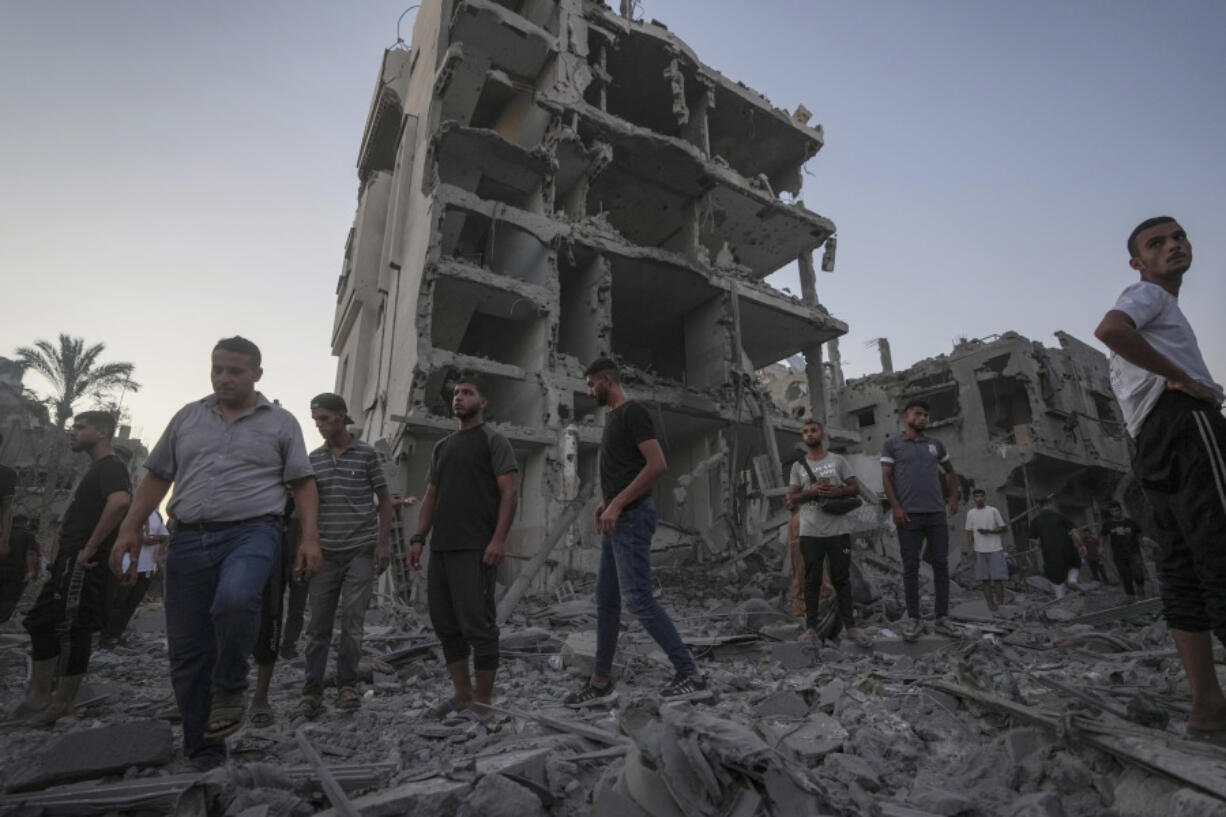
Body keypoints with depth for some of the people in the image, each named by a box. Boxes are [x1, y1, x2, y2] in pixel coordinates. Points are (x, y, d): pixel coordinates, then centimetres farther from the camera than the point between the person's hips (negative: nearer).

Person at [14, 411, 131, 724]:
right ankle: (39, 696, 23)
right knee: (40, 622, 15)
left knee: (72, 631, -3)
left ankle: (62, 703, 8)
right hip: (68, 563, 11)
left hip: (82, 565, -11)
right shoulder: (96, 469, 20)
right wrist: (58, 561, 21)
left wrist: (90, 548, -28)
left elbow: (120, 501, -35)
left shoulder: (109, 466, -14)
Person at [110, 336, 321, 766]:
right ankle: (202, 755, 19)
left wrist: (310, 537, -8)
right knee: (187, 650, 5)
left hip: (251, 532, -4)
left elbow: (303, 484, 3)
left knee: (235, 598, -34)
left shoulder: (281, 422, 6)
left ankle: (230, 690, -7)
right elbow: (157, 476, 18)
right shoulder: (187, 417, 15)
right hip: (189, 538, 4)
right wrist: (131, 528, 8)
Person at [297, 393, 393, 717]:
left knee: (353, 618, -2)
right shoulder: (313, 458, 8)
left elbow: (385, 500, 2)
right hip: (325, 552, 3)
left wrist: (384, 542, -5)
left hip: (361, 550, -3)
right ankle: (311, 692, 15)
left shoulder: (367, 453, -1)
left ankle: (347, 685, 13)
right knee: (318, 623, 6)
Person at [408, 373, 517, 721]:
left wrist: (499, 539, -18)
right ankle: (462, 693, 24)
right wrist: (418, 539, 9)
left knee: (477, 624, -4)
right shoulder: (442, 447, 20)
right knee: (445, 622, 11)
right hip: (440, 548, 7)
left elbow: (509, 491, -8)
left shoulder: (493, 440, 1)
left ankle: (481, 701, 8)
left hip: (475, 549, -7)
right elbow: (430, 496, 19)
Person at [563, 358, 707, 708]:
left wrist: (617, 505, -22)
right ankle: (600, 682, 21)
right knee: (606, 600, 12)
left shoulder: (633, 412, -12)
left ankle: (690, 674, 0)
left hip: (631, 516, -10)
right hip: (618, 518, 10)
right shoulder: (612, 416, 18)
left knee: (638, 598, -10)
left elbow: (657, 466, -22)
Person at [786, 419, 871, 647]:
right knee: (812, 580, 5)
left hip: (838, 531, 0)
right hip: (810, 533, 0)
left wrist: (838, 491, -15)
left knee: (841, 579, 6)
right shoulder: (798, 466, 6)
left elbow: (855, 488, 5)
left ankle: (850, 626, 14)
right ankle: (811, 628, 12)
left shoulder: (838, 460, 6)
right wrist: (811, 491, -15)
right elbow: (791, 499, 2)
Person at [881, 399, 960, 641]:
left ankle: (942, 618, 12)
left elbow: (950, 471, 28)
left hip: (937, 513, 4)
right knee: (911, 567, -1)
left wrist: (953, 496, 14)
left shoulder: (936, 445, 15)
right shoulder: (892, 444, 4)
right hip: (909, 514, -4)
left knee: (941, 565, 4)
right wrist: (896, 507, -11)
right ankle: (913, 619, 6)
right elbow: (886, 478, -1)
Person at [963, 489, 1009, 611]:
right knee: (984, 578, 0)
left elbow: (1004, 528, 4)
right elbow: (969, 532, 9)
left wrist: (989, 531, -11)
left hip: (995, 549, -2)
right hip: (980, 550, 2)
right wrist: (969, 548, 0)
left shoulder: (993, 511, 2)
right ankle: (990, 602, 5)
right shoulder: (970, 513, 8)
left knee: (998, 576, -7)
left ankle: (1000, 601, 3)